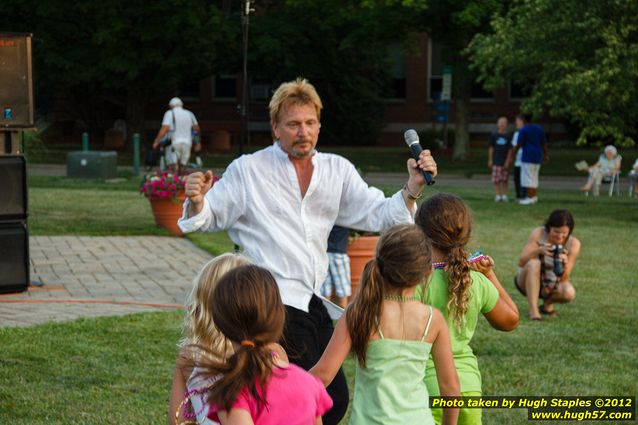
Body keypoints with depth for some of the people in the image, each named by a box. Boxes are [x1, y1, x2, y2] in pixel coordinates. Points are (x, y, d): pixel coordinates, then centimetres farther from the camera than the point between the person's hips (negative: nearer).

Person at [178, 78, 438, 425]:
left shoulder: (336, 170, 9)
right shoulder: (248, 171, -4)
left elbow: (377, 215, 5)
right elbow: (209, 218, 1)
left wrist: (412, 189, -11)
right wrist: (197, 202, -22)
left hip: (311, 304, 7)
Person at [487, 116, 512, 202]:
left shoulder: (508, 136, 1)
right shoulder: (494, 135, 3)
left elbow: (510, 149, 2)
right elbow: (491, 148, 6)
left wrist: (508, 161, -5)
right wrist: (490, 160, 3)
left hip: (505, 162, 0)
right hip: (496, 161, 0)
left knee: (504, 180, 3)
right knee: (496, 180, -1)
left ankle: (504, 195, 12)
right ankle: (498, 195, 9)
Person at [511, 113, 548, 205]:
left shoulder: (523, 130, -9)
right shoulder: (539, 128, 11)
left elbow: (519, 145, -9)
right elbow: (544, 143, 12)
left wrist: (513, 154, 0)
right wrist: (546, 155, 18)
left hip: (528, 156, -7)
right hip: (538, 156, 7)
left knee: (528, 177, -4)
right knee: (534, 177, 14)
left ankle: (530, 198, -6)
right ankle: (535, 196, 13)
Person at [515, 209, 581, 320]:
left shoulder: (573, 244, -16)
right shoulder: (538, 234, -19)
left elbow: (563, 279, -20)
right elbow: (521, 262, -24)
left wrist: (564, 265, -42)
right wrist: (538, 251, -41)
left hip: (551, 286, 2)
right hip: (528, 281, -2)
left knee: (569, 293, -31)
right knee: (533, 263, -35)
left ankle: (547, 303, 4)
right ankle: (533, 310, -28)